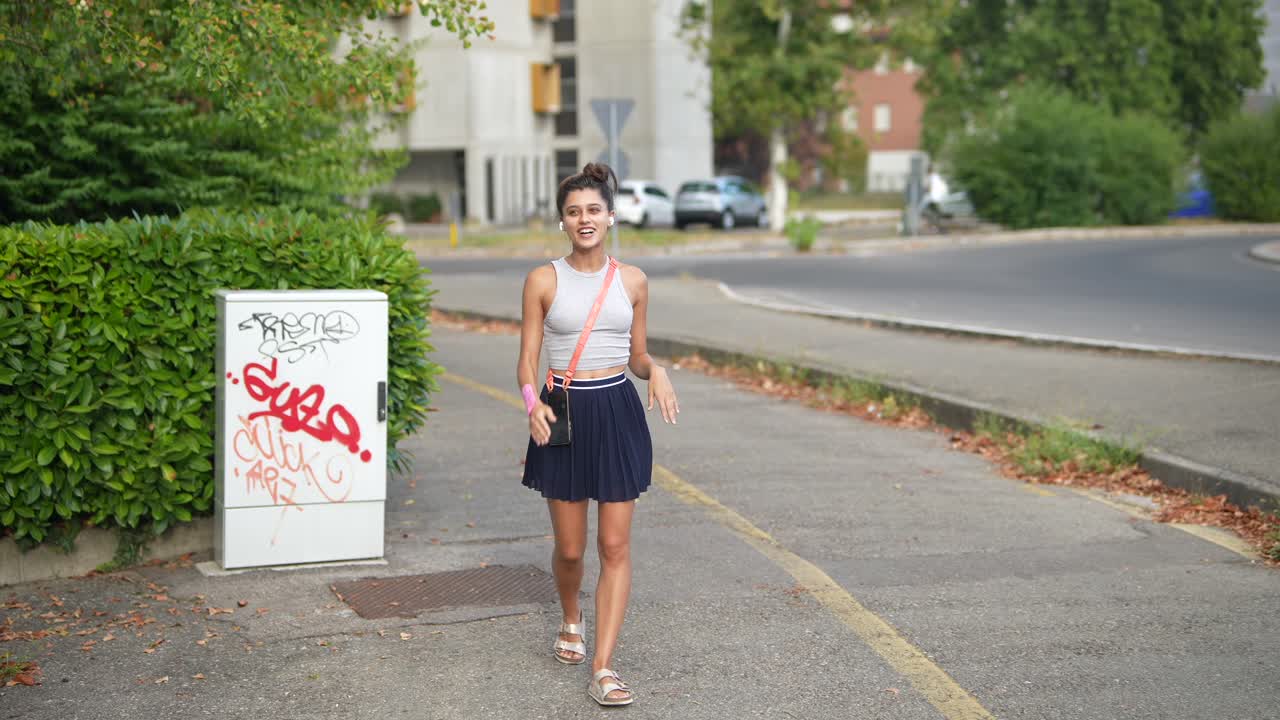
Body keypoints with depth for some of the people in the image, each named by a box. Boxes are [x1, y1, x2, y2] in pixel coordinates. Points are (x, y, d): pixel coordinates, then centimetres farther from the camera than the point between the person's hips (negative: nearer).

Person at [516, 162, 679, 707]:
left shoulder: (632, 281, 4)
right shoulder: (543, 280, -2)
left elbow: (637, 357, 12)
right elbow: (527, 359, -1)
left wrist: (656, 370, -10)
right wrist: (532, 403, -19)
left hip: (618, 414, 1)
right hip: (564, 415, -1)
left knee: (615, 546, -2)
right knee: (570, 548, 7)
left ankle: (603, 669, 2)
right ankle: (571, 620, 40)